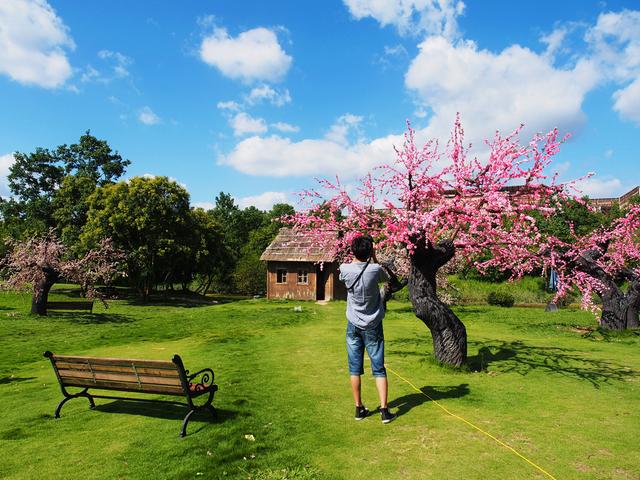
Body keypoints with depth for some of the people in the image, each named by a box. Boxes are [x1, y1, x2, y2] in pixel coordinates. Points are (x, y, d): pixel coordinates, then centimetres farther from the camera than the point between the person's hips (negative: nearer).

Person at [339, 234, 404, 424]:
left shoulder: (345, 269, -10)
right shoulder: (375, 269, -15)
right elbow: (388, 278, 8)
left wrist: (357, 255, 15)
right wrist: (374, 258, 10)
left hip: (353, 326, 2)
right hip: (372, 326, -1)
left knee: (355, 369, 9)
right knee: (379, 369, 5)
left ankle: (359, 408, 18)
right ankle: (384, 411, 7)